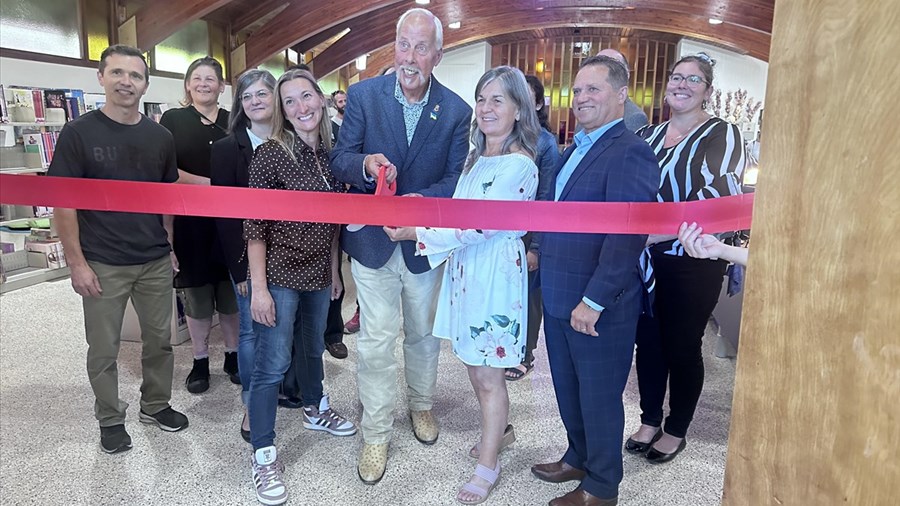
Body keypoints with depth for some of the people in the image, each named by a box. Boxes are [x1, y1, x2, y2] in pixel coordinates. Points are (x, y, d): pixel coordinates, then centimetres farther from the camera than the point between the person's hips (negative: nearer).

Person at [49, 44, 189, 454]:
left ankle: (156, 404, 33)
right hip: (102, 265, -3)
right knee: (104, 349, 8)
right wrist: (76, 262, -11)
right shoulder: (78, 133, -6)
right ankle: (110, 420, 27)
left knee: (159, 340, 14)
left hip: (156, 262, 4)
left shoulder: (159, 137, 5)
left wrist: (171, 247, 9)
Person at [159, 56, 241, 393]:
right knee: (196, 293, 6)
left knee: (232, 292, 7)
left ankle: (233, 355, 23)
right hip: (190, 221, -2)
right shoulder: (173, 120, 3)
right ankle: (200, 362, 21)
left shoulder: (234, 122, 10)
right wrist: (208, 183, -16)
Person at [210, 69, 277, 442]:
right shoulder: (227, 149, -1)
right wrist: (239, 267, -9)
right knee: (252, 329, 5)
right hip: (247, 256, -2)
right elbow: (224, 214, -5)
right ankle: (252, 404, 20)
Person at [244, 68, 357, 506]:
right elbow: (254, 226, -16)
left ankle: (315, 410, 48)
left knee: (313, 348, 24)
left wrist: (334, 270, 13)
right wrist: (258, 287, -18)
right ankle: (263, 455, 15)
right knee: (272, 364, 0)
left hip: (319, 274, 6)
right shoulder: (270, 154, -15)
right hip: (279, 275, -6)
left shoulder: (331, 153, 2)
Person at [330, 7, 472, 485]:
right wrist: (366, 165, -30)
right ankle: (376, 434, 22)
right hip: (373, 241, -1)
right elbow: (339, 159, -7)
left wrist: (420, 202, -26)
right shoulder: (363, 95, -7)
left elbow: (456, 179, -6)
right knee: (376, 343, 4)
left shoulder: (456, 111, -6)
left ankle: (421, 404, 45)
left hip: (426, 243, 1)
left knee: (423, 335, 19)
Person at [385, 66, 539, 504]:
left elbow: (478, 227, -22)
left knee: (488, 373, 4)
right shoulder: (477, 158, 10)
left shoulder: (518, 165, -17)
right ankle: (499, 428, 42)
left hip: (494, 271, -8)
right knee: (474, 364, 18)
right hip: (464, 267, 8)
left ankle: (487, 465, 21)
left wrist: (414, 233, -19)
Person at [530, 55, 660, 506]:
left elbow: (627, 236, -24)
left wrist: (594, 301, -23)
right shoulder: (573, 150, 12)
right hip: (558, 298, 9)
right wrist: (540, 253, 10)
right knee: (567, 388, 22)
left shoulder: (629, 153, -17)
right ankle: (578, 457, 44)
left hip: (599, 306, -8)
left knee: (599, 397, 10)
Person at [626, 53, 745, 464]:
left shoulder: (721, 134, -7)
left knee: (682, 346, 7)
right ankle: (650, 421, 30)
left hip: (693, 263, -4)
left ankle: (676, 431, 26)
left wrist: (659, 231, -28)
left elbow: (721, 195, -20)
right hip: (645, 258, 5)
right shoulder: (647, 135, 10)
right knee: (647, 340, 12)